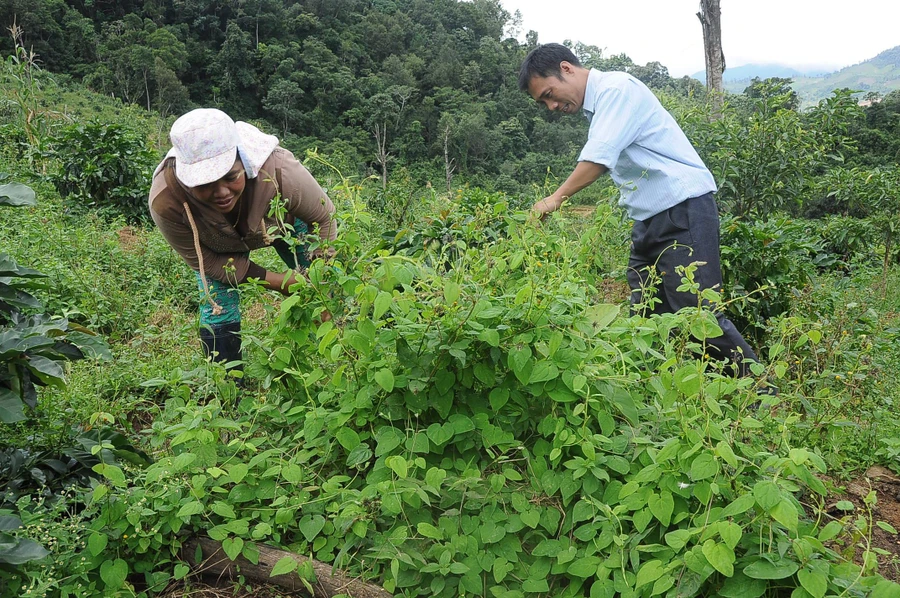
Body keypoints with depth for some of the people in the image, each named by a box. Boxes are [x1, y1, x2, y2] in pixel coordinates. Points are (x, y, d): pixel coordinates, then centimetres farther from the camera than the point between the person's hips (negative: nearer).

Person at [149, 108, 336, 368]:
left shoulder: (280, 171, -44)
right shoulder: (165, 203, -40)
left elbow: (323, 216, -22)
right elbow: (205, 262, -22)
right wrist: (278, 282, -25)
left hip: (286, 220, 1)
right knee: (217, 317, -9)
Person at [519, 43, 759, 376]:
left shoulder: (616, 88, -10)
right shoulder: (597, 107, 18)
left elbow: (599, 158, -19)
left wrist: (556, 198, -13)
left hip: (683, 209, -10)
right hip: (649, 219, 10)